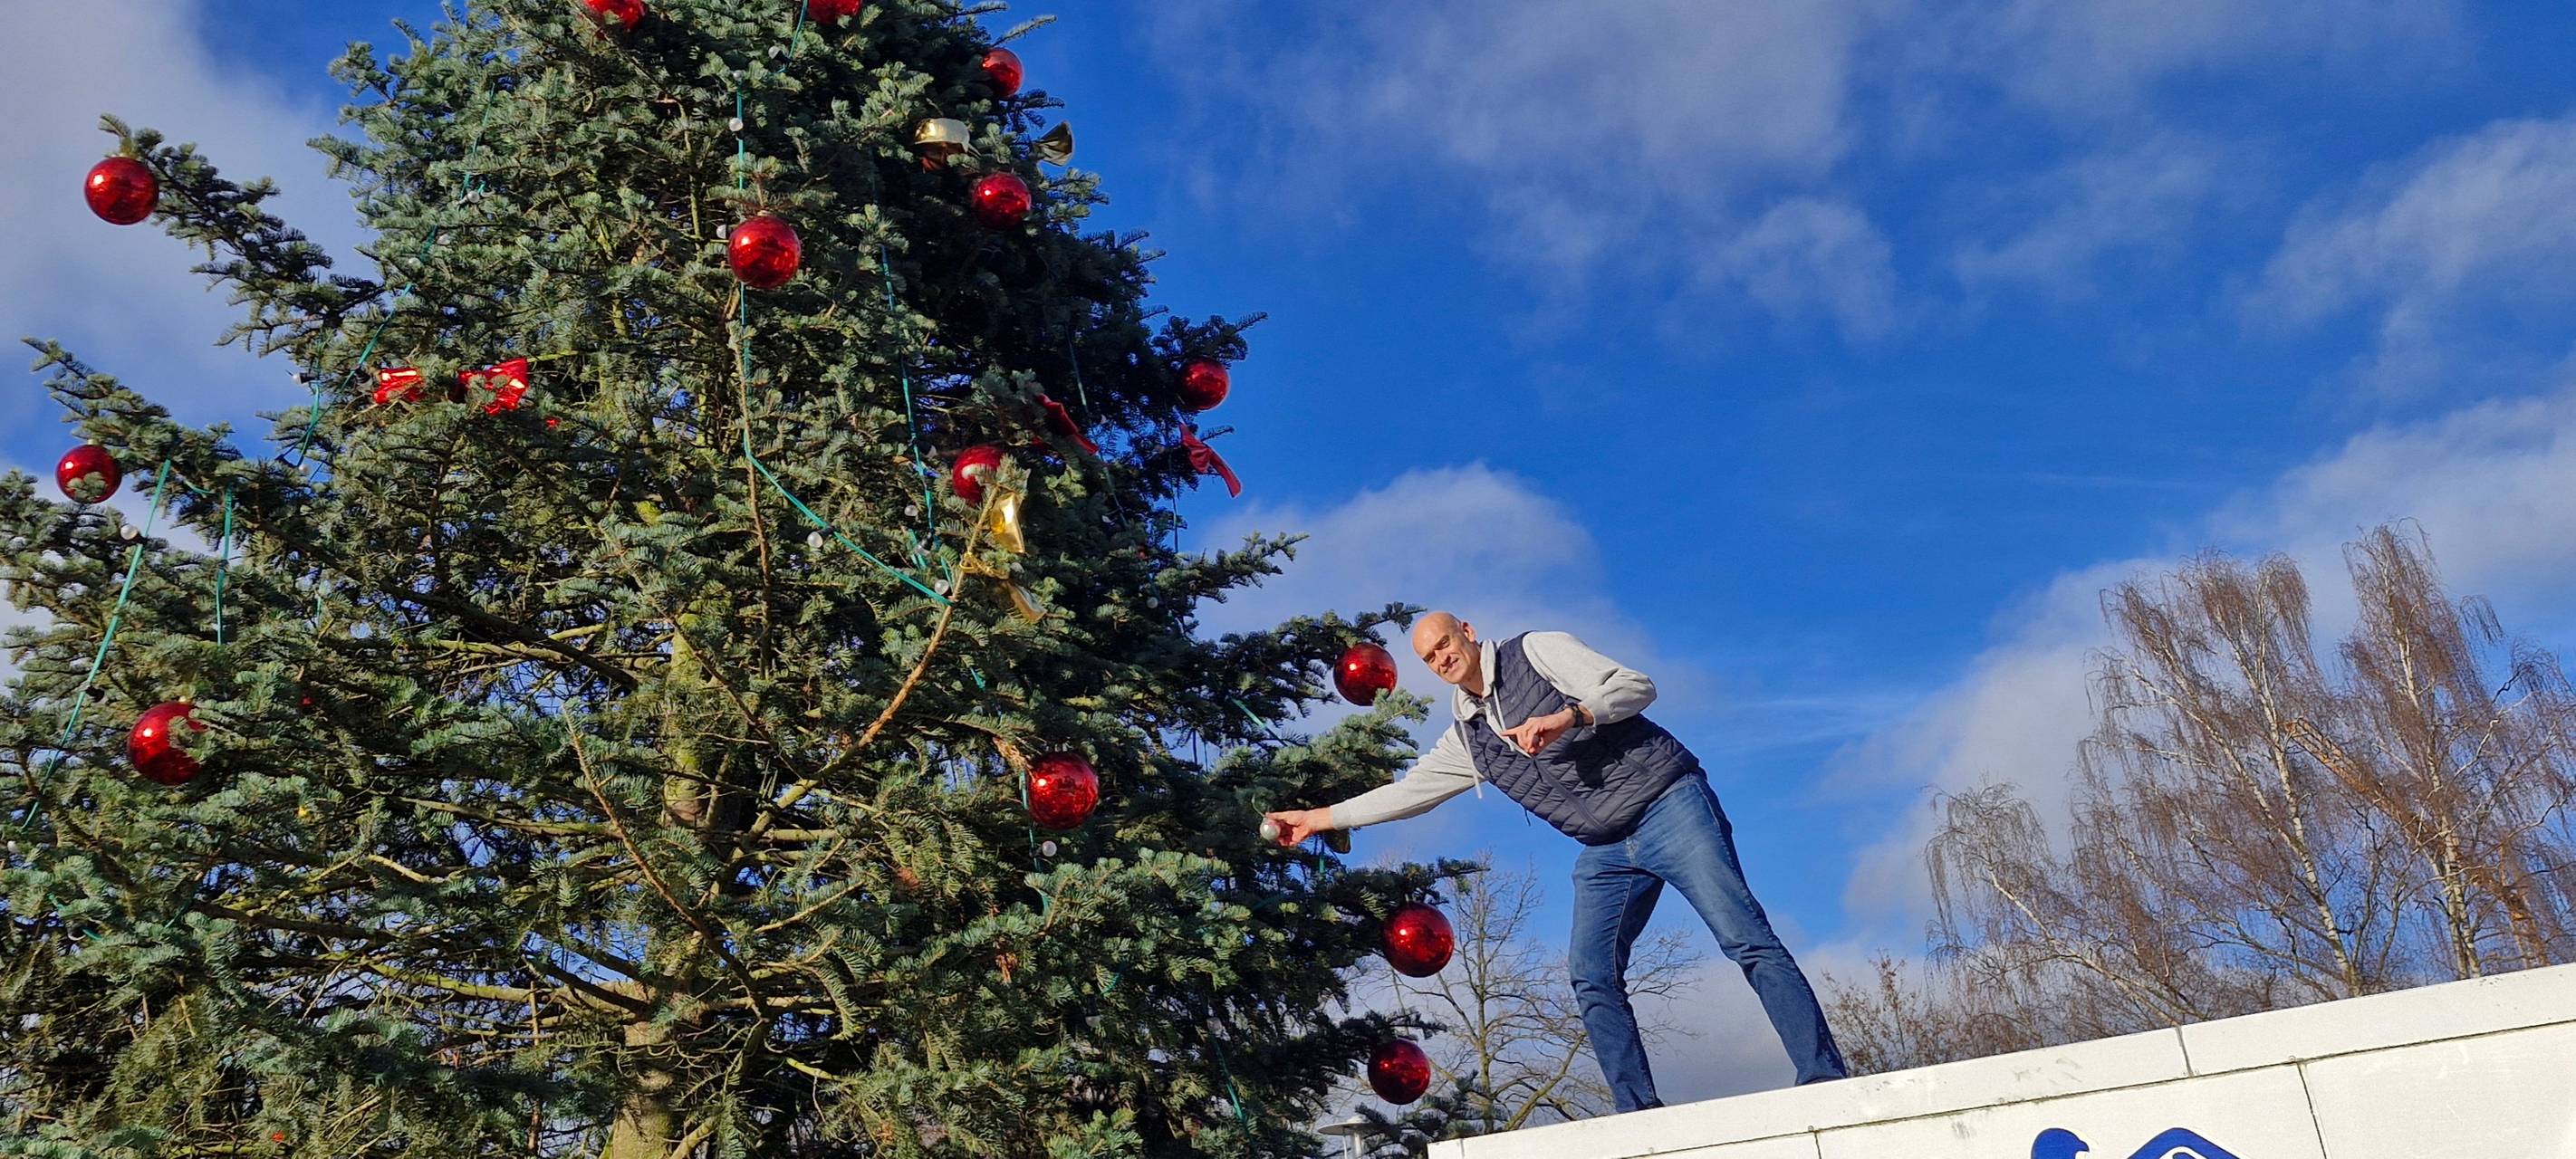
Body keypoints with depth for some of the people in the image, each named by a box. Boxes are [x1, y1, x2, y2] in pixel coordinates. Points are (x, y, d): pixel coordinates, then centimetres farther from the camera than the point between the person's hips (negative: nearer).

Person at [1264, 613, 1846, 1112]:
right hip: (1607, 852, 7)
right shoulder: (1466, 737, 16)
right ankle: (1640, 1111, -5)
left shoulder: (1539, 650, -1)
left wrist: (1568, 716, -25)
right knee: (1591, 976, -7)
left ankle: (1825, 1079, -17)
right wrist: (1319, 817, 20)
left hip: (1667, 804, -7)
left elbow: (1637, 686, -9)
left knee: (1746, 938, -15)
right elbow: (1409, 791, 21)